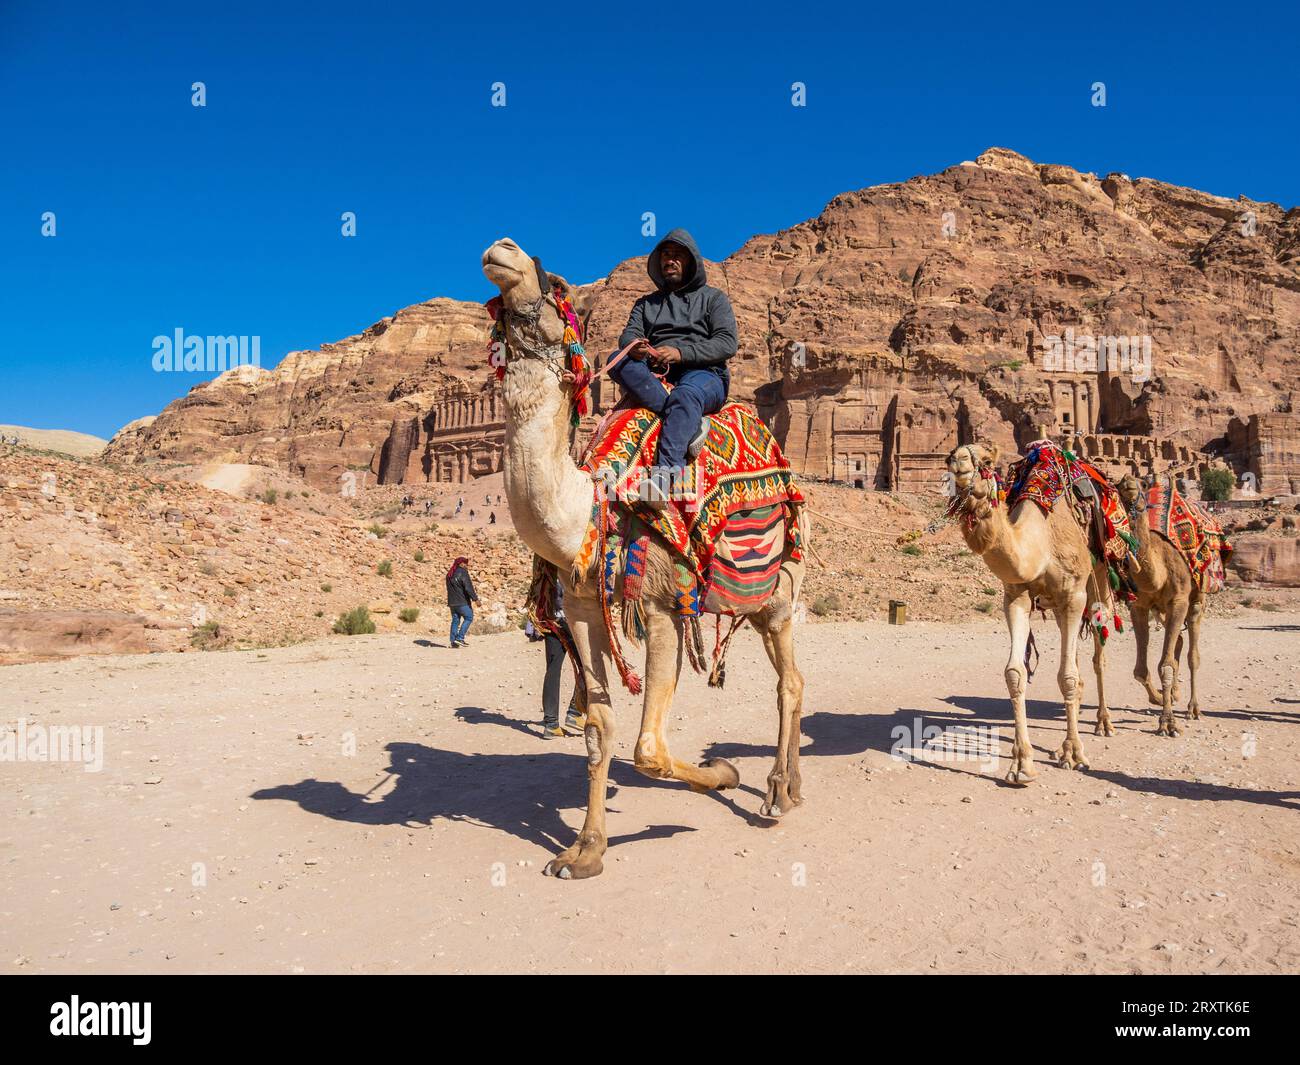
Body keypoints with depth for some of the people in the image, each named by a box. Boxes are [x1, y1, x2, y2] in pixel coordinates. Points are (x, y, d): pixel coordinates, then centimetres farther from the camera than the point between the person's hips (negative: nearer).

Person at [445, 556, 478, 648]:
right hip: (462, 602, -8)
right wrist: (475, 599, -15)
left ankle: (453, 641, 7)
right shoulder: (463, 573, -11)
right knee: (468, 617, 3)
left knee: (455, 620, 11)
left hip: (452, 602, 8)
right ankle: (460, 638, -6)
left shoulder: (450, 574, 15)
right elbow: (468, 588, -18)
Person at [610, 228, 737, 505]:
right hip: (654, 379, 4)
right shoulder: (646, 303, 26)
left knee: (686, 394, -38)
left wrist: (681, 353, -14)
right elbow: (628, 335, 8)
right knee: (619, 362, -27)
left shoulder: (712, 297, 16)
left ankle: (665, 471, -58)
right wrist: (634, 346, -19)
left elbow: (727, 343, 0)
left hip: (703, 375, -3)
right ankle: (691, 423, -37)